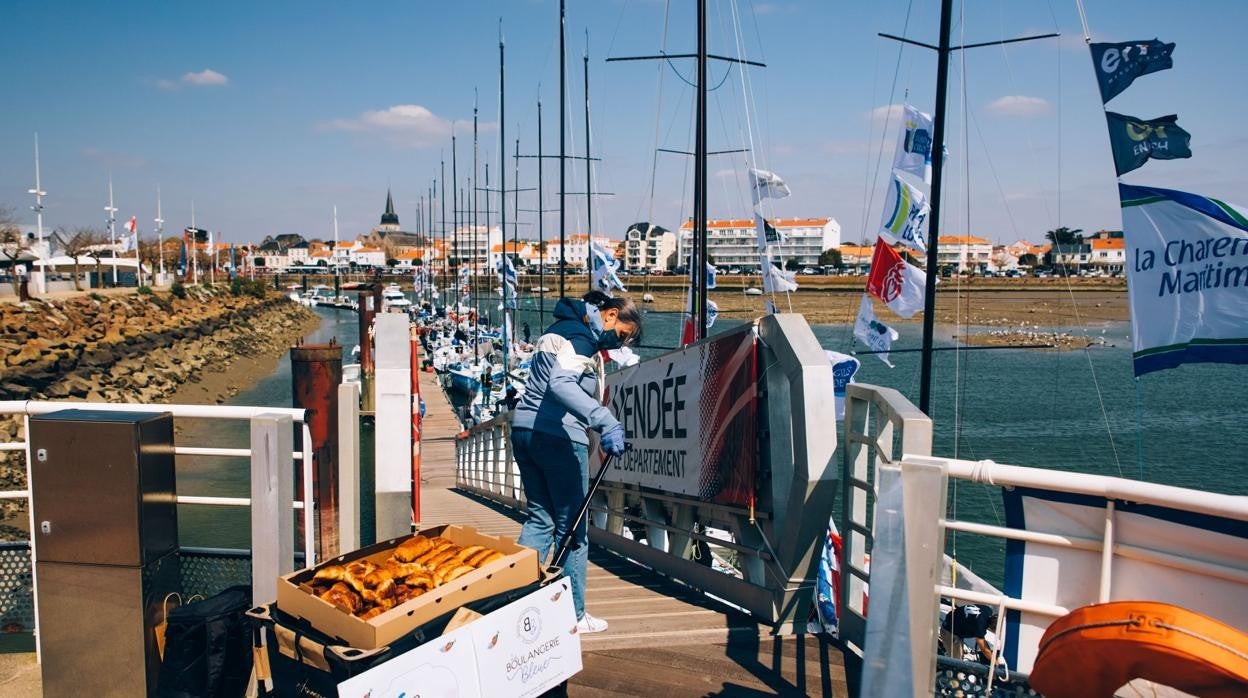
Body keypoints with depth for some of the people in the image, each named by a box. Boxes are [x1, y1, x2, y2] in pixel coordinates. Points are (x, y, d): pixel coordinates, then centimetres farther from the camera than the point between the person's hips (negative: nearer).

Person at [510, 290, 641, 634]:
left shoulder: (561, 328, 19)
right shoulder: (581, 338, -12)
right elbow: (561, 383, -29)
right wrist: (605, 422, -39)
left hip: (524, 429, 9)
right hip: (559, 436, -9)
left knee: (539, 518, 15)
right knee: (571, 527, 1)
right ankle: (573, 615, 10)